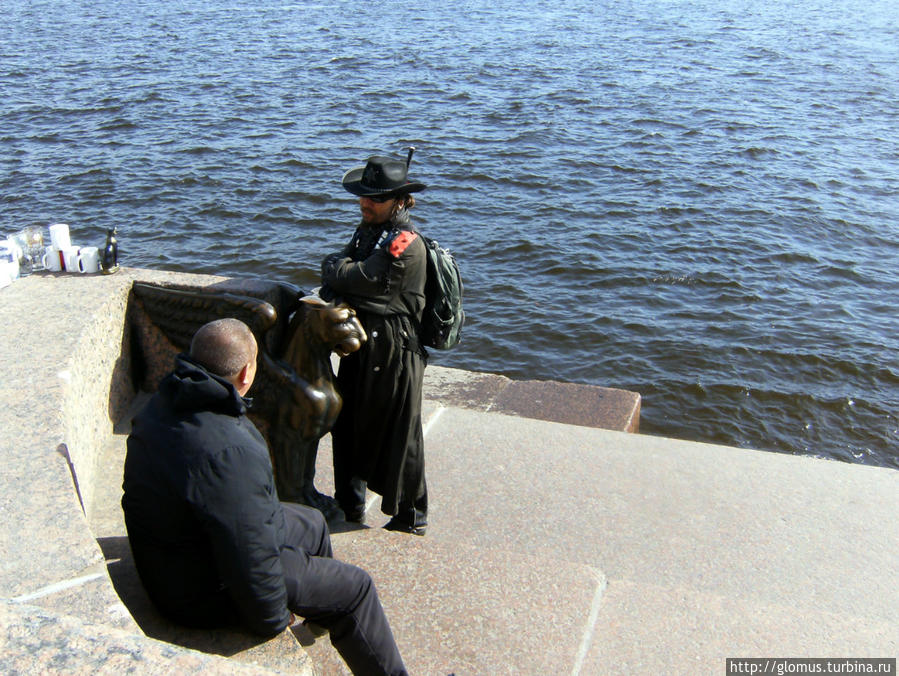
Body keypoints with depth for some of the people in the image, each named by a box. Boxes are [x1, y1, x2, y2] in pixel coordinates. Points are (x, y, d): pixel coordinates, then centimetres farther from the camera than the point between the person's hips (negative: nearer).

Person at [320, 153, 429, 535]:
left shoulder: (405, 244, -21)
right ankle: (350, 503, 38)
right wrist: (336, 286, -14)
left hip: (392, 352, -9)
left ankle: (411, 517, 21)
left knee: (398, 435, 3)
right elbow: (338, 266, 9)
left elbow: (362, 279, -25)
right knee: (348, 425, 20)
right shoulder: (368, 230, 9)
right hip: (359, 346, 9)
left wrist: (334, 267, -4)